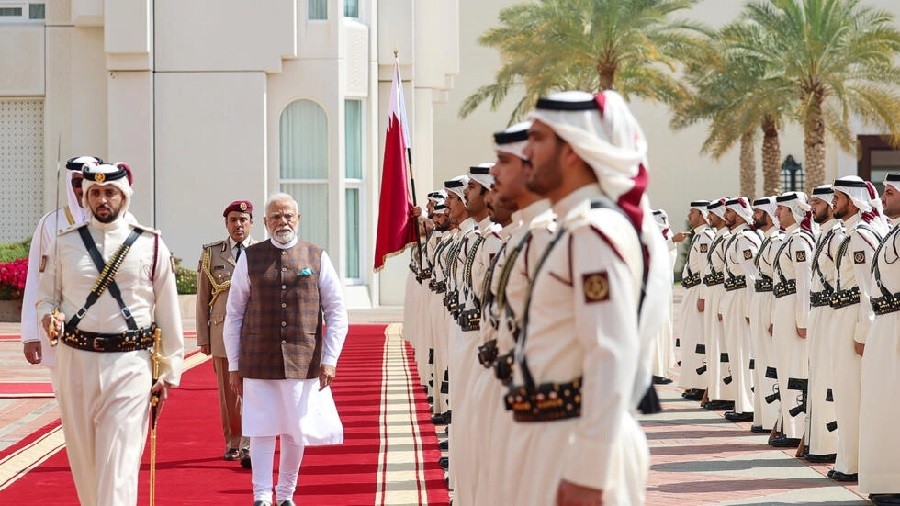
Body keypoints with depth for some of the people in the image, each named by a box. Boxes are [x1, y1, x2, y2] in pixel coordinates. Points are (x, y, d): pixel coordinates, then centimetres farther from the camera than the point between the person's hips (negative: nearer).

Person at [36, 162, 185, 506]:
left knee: (120, 461, -8)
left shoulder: (151, 245, 2)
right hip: (76, 361, 3)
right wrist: (49, 316, -9)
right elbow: (46, 296, 15)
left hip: (129, 365, -3)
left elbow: (168, 313, 4)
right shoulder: (66, 243, 6)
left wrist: (168, 372, 3)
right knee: (83, 455, 11)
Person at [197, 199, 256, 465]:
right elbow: (203, 298, 8)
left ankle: (249, 447, -5)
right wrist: (203, 337, 5)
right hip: (222, 331, 1)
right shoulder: (211, 253, 7)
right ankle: (232, 443, 17)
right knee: (228, 391, 6)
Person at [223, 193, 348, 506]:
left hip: (304, 362, 1)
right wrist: (234, 364, 3)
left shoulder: (317, 258, 3)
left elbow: (336, 312, 5)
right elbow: (234, 314, 6)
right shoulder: (250, 259, 3)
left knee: (296, 432, 8)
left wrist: (329, 359, -2)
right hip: (258, 361, -1)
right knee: (262, 429, -1)